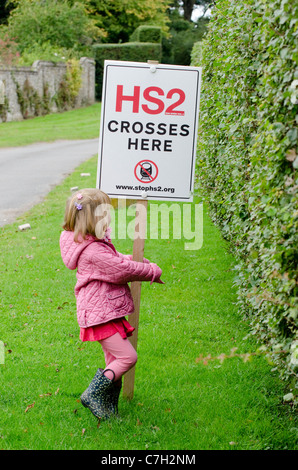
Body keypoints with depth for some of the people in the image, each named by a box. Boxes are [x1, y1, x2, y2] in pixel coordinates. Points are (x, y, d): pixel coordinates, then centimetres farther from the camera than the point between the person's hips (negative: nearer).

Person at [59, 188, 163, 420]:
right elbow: (123, 270, -20)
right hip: (100, 315, -11)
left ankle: (108, 408, 23)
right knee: (127, 357, -11)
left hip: (109, 312, 11)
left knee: (114, 360, 15)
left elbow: (119, 260, 23)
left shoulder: (97, 244, 10)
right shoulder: (92, 251, -24)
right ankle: (94, 395, -2)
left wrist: (142, 264, 7)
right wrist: (153, 271, -5)